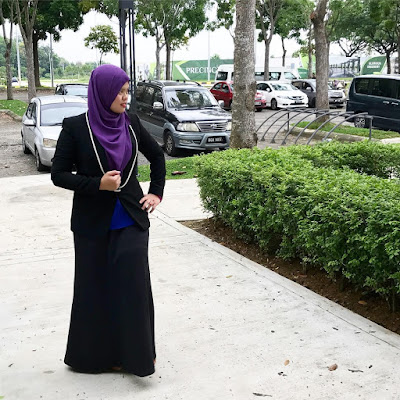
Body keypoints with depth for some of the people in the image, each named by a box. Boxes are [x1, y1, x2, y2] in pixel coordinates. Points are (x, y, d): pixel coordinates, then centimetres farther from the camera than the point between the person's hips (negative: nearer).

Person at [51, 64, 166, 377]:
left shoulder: (130, 122, 1)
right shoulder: (75, 127, -9)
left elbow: (157, 155, 15)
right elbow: (58, 174, -7)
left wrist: (156, 192, 8)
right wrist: (98, 184, -19)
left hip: (131, 219, 2)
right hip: (93, 222, -2)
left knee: (134, 283, 1)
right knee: (96, 287, 8)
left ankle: (138, 351, 17)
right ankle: (99, 353, 26)